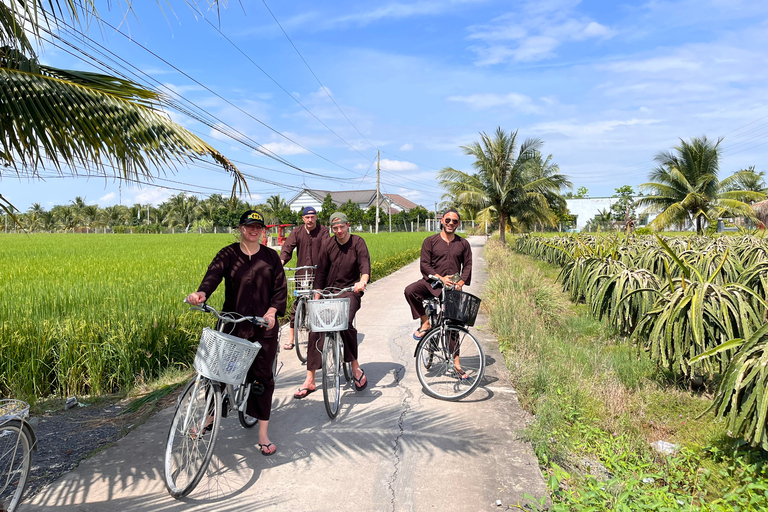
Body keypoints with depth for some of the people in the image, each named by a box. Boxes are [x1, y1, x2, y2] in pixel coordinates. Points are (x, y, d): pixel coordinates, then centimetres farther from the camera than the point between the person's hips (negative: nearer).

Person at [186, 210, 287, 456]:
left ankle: (263, 434, 16)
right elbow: (214, 274, -16)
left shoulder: (270, 256, 6)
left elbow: (280, 288, 3)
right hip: (232, 323, 0)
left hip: (263, 326, 0)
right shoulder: (228, 254, 2)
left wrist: (272, 311, -14)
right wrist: (201, 293, -36)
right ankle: (211, 416, 33)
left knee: (262, 377, 5)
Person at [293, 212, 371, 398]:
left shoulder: (357, 242, -4)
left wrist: (363, 281, -40)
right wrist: (317, 295, -3)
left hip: (350, 291, -3)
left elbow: (365, 264, -19)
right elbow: (321, 270, 5)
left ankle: (356, 368, -11)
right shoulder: (328, 244, 3)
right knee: (315, 331, -7)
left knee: (345, 324, -30)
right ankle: (310, 380, 2)